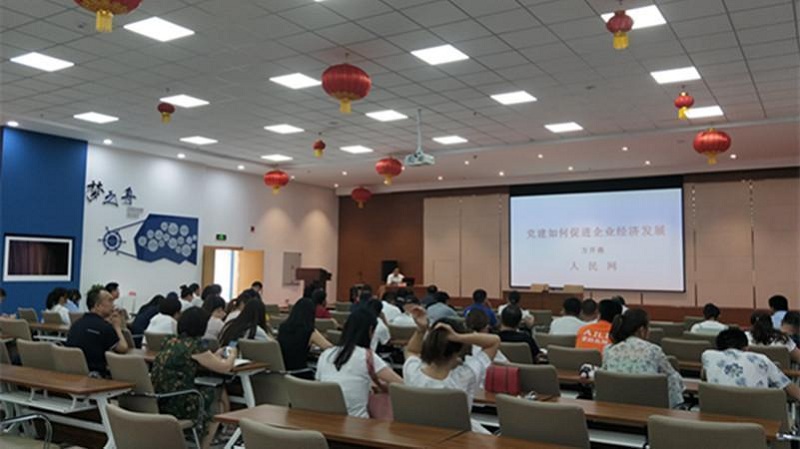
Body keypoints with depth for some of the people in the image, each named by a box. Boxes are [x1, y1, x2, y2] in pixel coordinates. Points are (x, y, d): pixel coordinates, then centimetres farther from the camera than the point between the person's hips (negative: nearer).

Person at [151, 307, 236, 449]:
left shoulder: (170, 342, 9)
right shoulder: (194, 345, -13)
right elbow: (225, 368, -3)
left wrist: (215, 356, 32)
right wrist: (232, 355, 17)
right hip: (177, 407, -8)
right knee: (219, 401, 16)